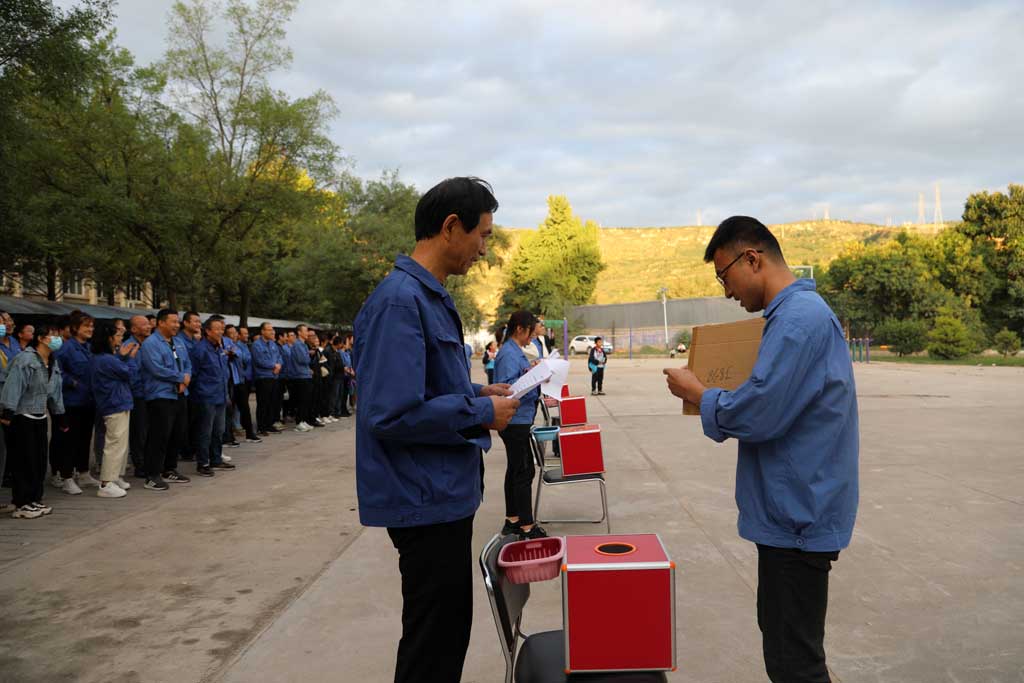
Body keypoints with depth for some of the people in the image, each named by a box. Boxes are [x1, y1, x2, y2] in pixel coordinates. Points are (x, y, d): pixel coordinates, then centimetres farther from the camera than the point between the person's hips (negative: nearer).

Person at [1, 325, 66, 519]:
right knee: (24, 461, -4)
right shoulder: (25, 359, -13)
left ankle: (34, 500, 21)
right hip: (22, 417, -8)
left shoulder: (53, 363, 13)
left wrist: (60, 418, 21)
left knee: (40, 460, 11)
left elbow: (55, 392, 19)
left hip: (40, 417, 8)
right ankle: (21, 504, 4)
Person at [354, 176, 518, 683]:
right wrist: (481, 411, -16)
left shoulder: (430, 295, 10)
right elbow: (392, 413, -28)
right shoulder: (401, 300, -21)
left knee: (447, 629, 22)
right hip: (425, 499, -10)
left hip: (443, 493, 10)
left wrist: (479, 393, 6)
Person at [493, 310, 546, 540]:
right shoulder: (508, 354, -17)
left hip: (519, 420, 11)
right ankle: (527, 527, 1)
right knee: (524, 472, -5)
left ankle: (512, 521, 25)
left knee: (516, 470, 16)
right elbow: (507, 386, -25)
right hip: (515, 420, -11)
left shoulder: (516, 351, 14)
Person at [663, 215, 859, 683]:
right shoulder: (799, 311, 12)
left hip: (796, 517, -10)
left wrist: (696, 393, -10)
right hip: (791, 509, 10)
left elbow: (754, 414, -25)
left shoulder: (798, 318, -21)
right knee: (781, 638, 23)